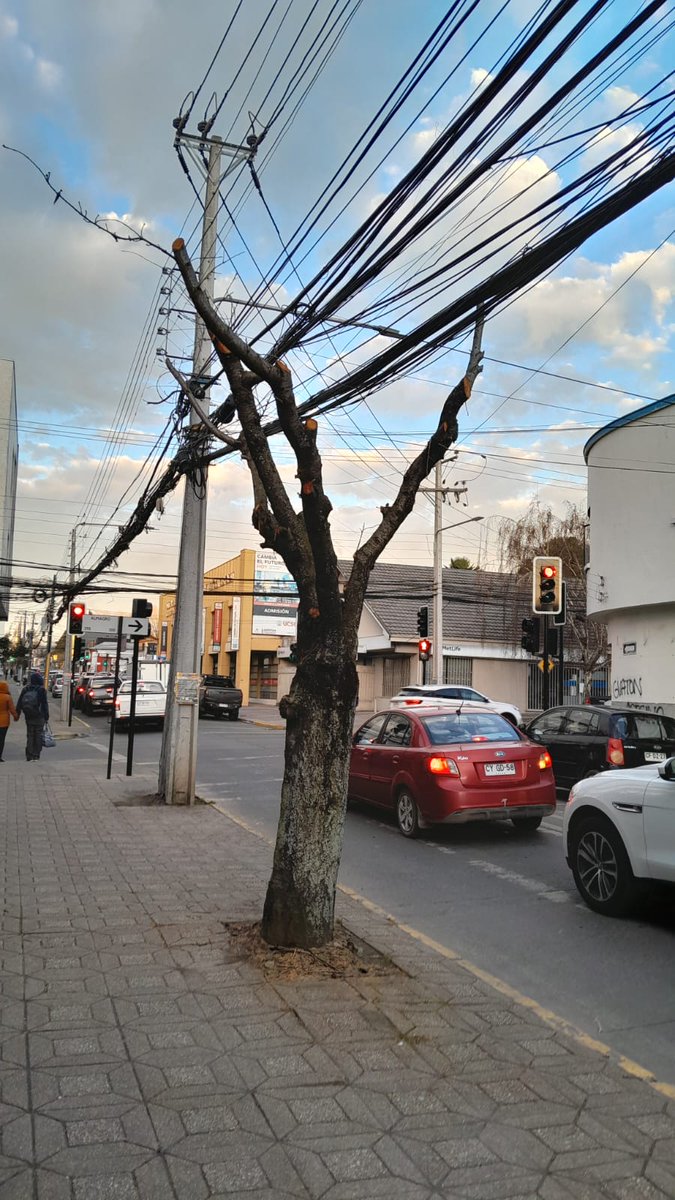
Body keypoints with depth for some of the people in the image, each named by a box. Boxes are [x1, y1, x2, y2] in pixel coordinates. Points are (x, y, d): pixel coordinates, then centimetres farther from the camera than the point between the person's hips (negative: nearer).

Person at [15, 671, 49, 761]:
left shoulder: (25, 689, 2)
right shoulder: (41, 690, -11)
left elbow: (19, 703, 6)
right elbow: (44, 704, -10)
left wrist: (17, 714, 13)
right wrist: (46, 716, -4)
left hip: (28, 717, 4)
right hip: (39, 717, -4)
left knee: (30, 736, 9)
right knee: (38, 735, 7)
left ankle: (29, 757, 6)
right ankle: (36, 755, 7)